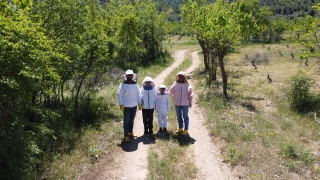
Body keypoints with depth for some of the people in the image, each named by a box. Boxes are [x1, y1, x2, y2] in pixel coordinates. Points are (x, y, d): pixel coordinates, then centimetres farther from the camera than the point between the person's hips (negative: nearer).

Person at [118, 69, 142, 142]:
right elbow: (119, 95, -8)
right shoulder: (123, 85, -8)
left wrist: (139, 103, 8)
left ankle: (130, 132, 33)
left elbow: (138, 94, 11)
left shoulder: (135, 84, 5)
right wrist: (121, 105, -13)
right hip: (126, 106, -4)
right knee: (126, 121, 2)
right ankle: (126, 135, 11)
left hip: (134, 106, 4)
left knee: (131, 120, 16)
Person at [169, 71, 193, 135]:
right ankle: (180, 128, 32)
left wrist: (190, 102, -2)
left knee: (185, 116, 6)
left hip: (185, 104, -2)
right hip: (177, 104, 2)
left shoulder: (187, 85, -4)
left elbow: (190, 94, 1)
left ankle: (186, 129, 18)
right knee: (179, 116, 15)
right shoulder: (175, 85, -1)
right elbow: (170, 92, 2)